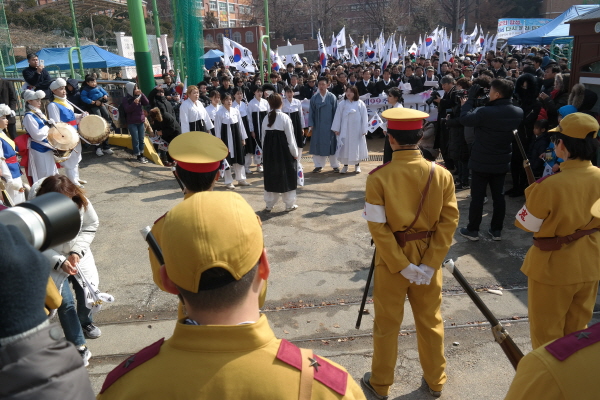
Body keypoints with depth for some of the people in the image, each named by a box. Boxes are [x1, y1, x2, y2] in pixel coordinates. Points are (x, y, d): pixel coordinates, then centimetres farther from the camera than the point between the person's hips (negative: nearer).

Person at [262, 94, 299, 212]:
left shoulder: (266, 119, 3)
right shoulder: (285, 118, -11)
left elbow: (264, 137, 6)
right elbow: (290, 138, -11)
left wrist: (265, 152, 14)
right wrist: (295, 153, -2)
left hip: (269, 150, 4)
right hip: (283, 150, -4)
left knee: (271, 175, 14)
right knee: (287, 176, 8)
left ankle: (269, 205, 21)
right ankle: (289, 204, 16)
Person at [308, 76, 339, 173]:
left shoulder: (332, 97, -2)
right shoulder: (314, 98, 3)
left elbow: (335, 112, 0)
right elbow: (311, 112, 4)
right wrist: (310, 125, -4)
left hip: (329, 126, -1)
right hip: (317, 126, 2)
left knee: (331, 145, 4)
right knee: (318, 145, 4)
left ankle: (335, 165, 14)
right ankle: (319, 165, 15)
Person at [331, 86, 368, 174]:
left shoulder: (360, 104, -3)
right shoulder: (342, 104, -1)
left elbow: (364, 117, -2)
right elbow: (338, 116, 2)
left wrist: (364, 130, -5)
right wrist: (336, 129, 0)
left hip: (357, 129, -1)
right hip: (345, 130, 1)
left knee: (357, 147, 7)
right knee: (345, 147, 3)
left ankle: (357, 165, 23)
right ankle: (345, 166, 15)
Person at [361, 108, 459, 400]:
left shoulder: (378, 177, -18)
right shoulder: (442, 175, -10)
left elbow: (378, 227, -20)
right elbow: (449, 222, -11)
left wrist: (402, 265, -14)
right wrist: (430, 263, -11)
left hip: (390, 259, -2)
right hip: (429, 258, 2)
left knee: (387, 323, 16)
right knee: (430, 321, 21)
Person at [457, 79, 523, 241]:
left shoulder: (485, 112, -24)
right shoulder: (518, 113, -3)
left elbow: (464, 119, -14)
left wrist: (470, 99, -2)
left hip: (481, 162, -5)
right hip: (502, 162, 5)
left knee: (477, 196, 5)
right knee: (498, 195, 13)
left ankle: (472, 230, 14)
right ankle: (496, 230, 22)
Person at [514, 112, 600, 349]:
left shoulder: (550, 185, -28)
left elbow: (527, 224, -14)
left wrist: (534, 196, -1)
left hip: (553, 267, -6)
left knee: (546, 333, 15)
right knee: (577, 330, 24)